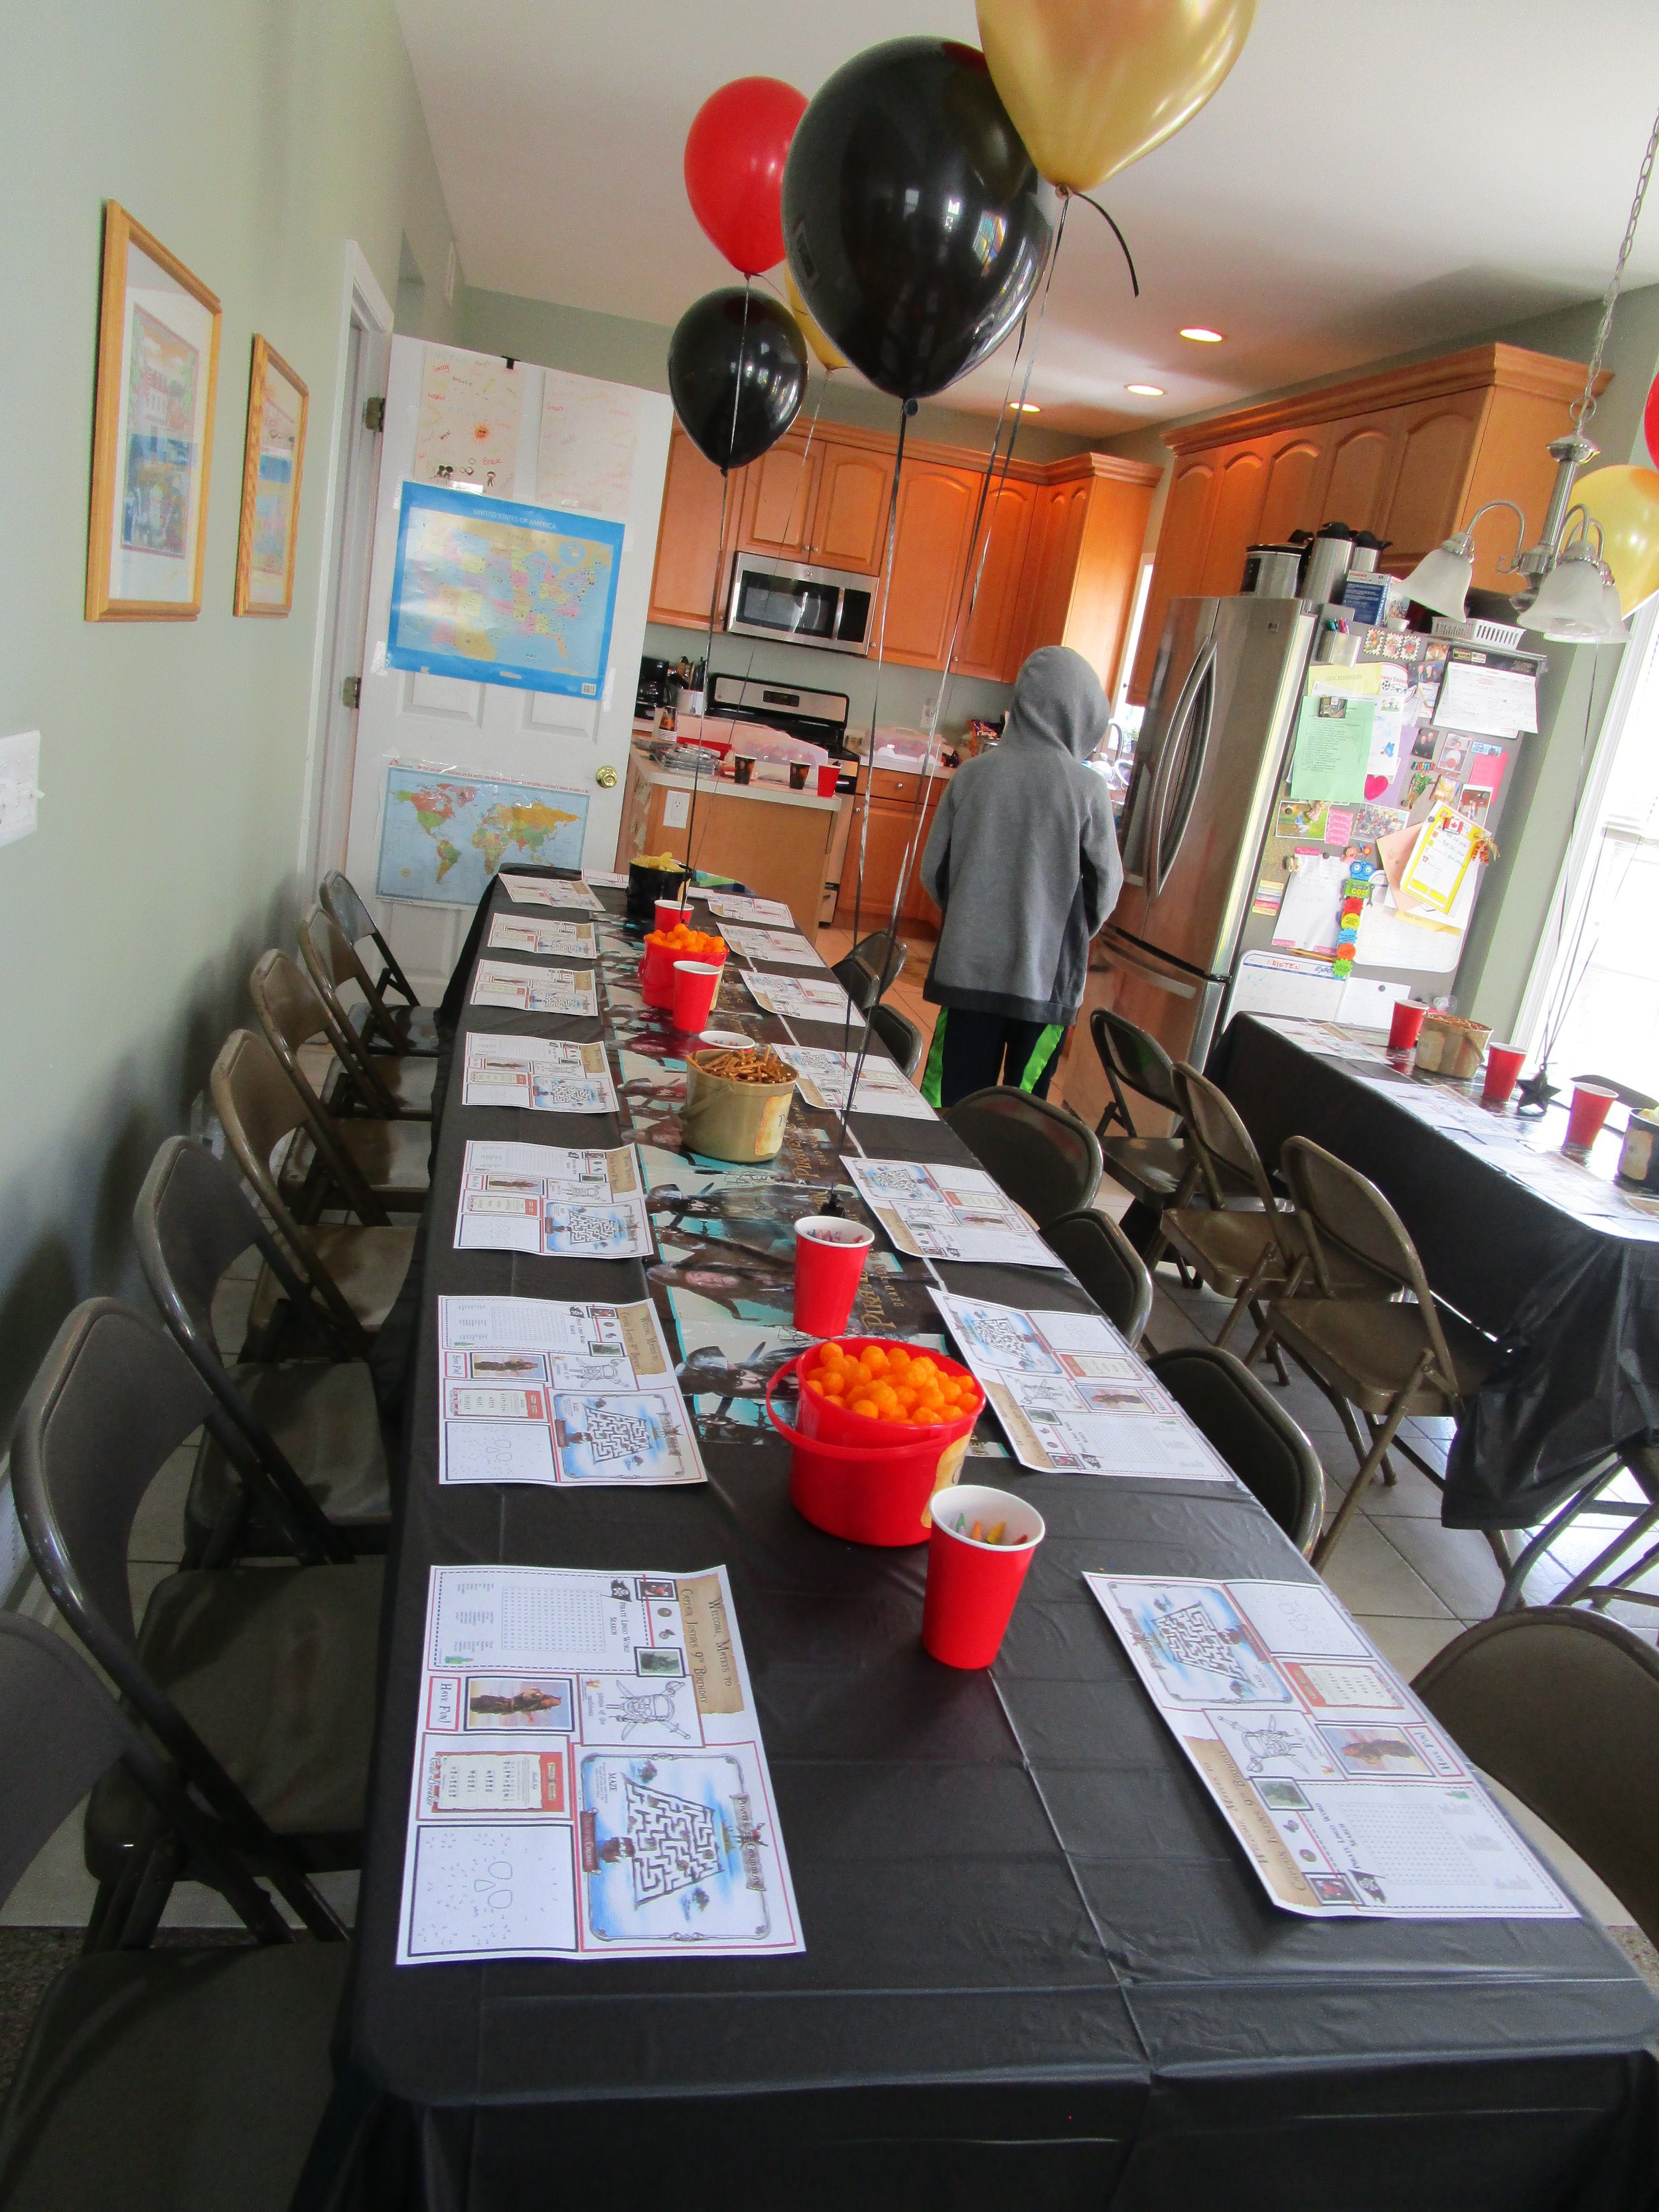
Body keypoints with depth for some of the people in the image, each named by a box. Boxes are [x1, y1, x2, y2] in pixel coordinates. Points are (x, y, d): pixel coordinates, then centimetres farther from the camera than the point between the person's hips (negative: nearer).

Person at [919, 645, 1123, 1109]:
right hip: (1046, 973, -2)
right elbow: (1106, 884, 0)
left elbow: (933, 870, 4)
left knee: (949, 1098, 10)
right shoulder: (1087, 789, -9)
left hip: (967, 965, 2)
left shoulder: (973, 774, -3)